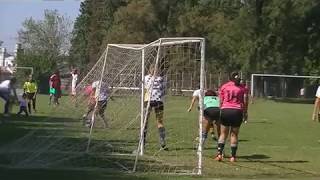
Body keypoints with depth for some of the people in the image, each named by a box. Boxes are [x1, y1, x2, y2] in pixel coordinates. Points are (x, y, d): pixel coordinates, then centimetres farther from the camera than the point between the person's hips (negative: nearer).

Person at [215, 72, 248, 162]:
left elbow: (221, 101, 7)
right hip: (237, 111, 0)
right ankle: (233, 156, 4)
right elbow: (245, 102, 4)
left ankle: (219, 154, -6)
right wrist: (245, 113, 12)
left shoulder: (224, 87, 9)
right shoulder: (242, 88, 8)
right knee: (234, 134, 6)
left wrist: (221, 110, 16)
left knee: (223, 134, 8)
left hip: (225, 110, 0)